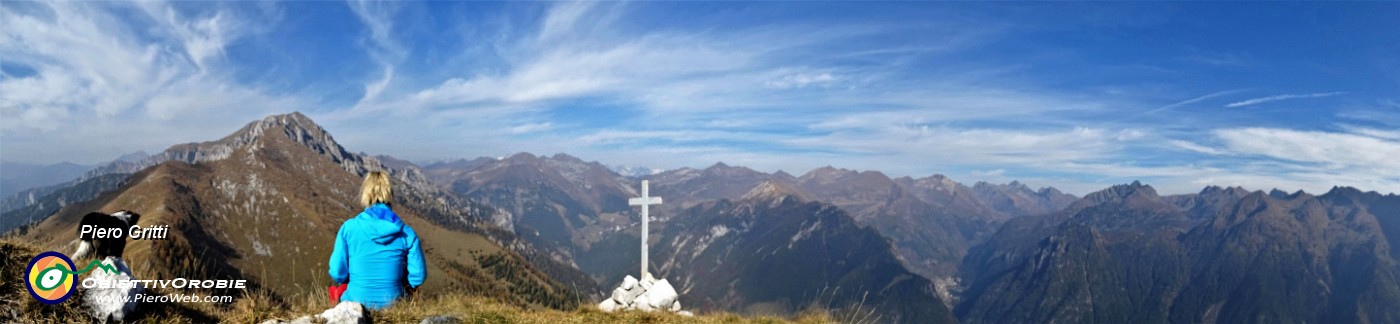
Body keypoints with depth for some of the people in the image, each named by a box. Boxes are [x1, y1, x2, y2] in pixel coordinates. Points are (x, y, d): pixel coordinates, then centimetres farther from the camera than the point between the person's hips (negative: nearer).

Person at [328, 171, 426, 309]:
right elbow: (418, 276, -5)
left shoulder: (349, 228, -10)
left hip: (356, 302, 0)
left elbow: (337, 273, -6)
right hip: (392, 304, 0)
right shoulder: (407, 233, -9)